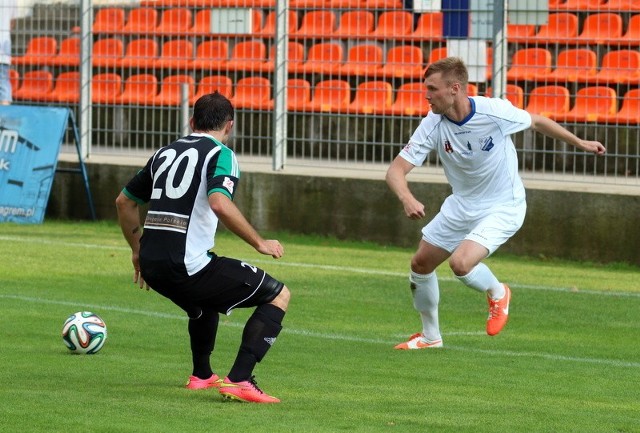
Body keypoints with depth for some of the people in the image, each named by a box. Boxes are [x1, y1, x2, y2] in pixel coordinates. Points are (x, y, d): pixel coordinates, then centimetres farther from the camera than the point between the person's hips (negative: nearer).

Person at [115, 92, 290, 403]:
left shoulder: (166, 153, 19)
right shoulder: (220, 154, -2)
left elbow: (124, 201, 27)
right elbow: (220, 204, -21)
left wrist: (137, 250, 37)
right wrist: (260, 243, -12)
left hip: (152, 267, 8)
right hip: (187, 267, -8)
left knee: (206, 296, 39)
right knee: (279, 296, 3)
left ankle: (201, 375, 47)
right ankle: (238, 381, -10)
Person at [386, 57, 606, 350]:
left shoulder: (494, 112, -25)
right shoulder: (432, 126, -18)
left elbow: (536, 122, -4)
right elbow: (396, 170, -20)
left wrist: (580, 143, 6)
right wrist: (407, 199, -42)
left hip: (503, 207, -5)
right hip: (461, 204, 5)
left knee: (461, 264, -25)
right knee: (421, 264, 9)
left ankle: (497, 293, 10)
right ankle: (430, 336, 32)